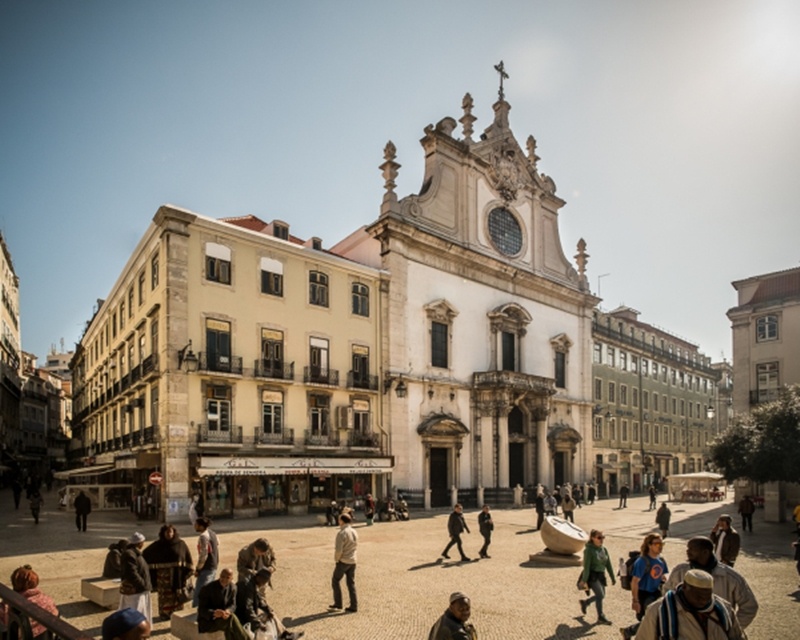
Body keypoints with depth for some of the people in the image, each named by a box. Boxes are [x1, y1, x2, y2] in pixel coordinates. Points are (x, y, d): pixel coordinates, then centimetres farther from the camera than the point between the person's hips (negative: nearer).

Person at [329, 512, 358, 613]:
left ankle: (338, 604, 16)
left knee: (335, 580, 12)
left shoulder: (341, 533, -19)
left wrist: (336, 559, -4)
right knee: (351, 583, 12)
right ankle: (353, 606, 12)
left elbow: (338, 550, -22)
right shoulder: (354, 532, 4)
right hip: (352, 561, 7)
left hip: (343, 561, -7)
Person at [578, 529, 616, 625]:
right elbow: (586, 566, -16)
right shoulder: (589, 550, -15)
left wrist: (612, 577, 12)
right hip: (592, 575, -8)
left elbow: (608, 564, 11)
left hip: (601, 575, 8)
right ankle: (601, 617, 3)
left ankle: (585, 603, 37)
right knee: (600, 595, -12)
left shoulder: (604, 549, 5)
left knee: (601, 595, 14)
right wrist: (584, 580, -17)